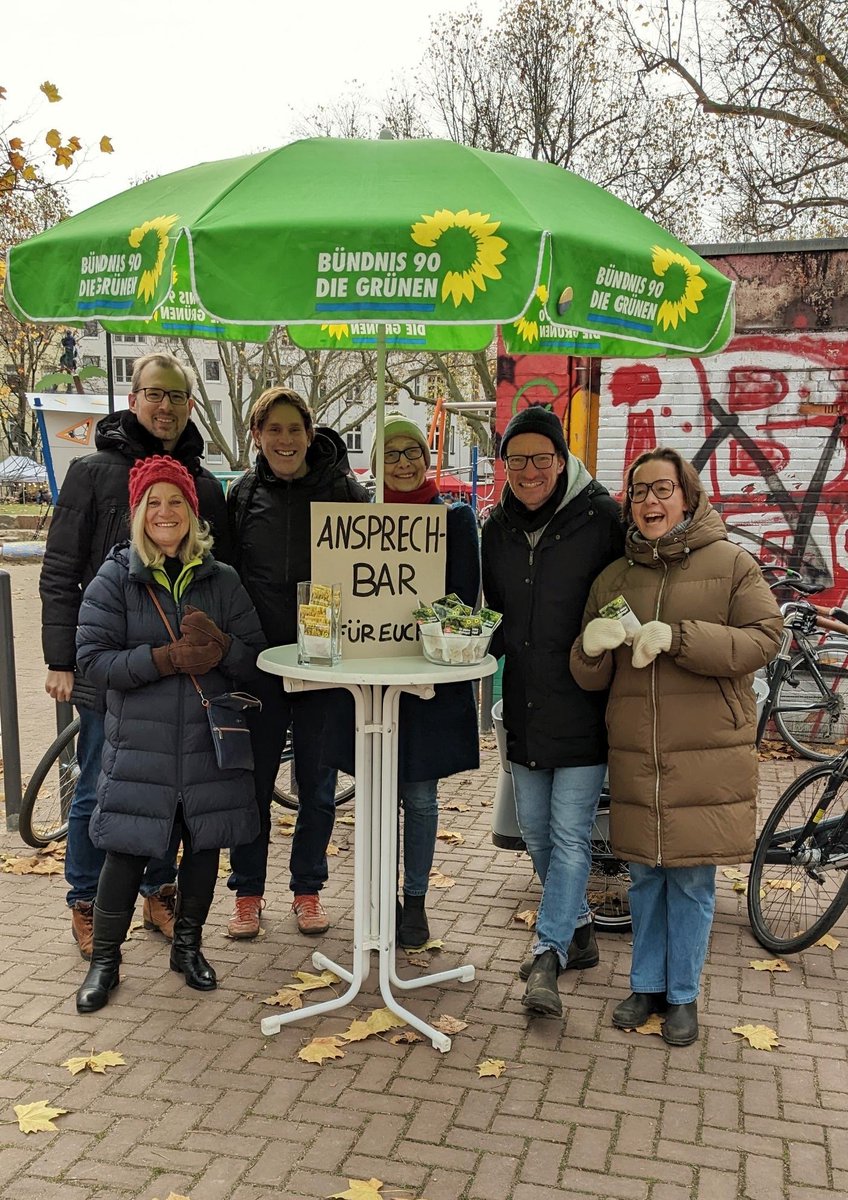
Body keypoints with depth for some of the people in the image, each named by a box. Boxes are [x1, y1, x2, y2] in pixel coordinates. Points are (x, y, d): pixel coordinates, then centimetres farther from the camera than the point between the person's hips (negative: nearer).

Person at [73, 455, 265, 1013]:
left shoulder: (222, 580, 4)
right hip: (139, 745, -2)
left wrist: (220, 646, -19)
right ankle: (104, 960, 21)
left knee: (204, 844, 11)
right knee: (127, 851, 1)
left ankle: (188, 946, 33)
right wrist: (167, 658, -20)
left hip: (209, 742, 2)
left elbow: (255, 659, 3)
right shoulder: (114, 579, -1)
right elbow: (94, 658, -9)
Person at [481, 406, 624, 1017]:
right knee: (535, 829, 14)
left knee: (570, 834, -4)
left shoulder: (601, 518, -9)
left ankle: (549, 955, 3)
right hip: (525, 704, 6)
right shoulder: (498, 528, 9)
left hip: (582, 706, -6)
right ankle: (579, 931, 32)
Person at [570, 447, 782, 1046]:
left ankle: (684, 995, 22)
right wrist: (592, 647, -14)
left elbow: (763, 639, -10)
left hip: (707, 754, -3)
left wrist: (677, 637, -20)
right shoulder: (614, 577, 10)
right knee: (646, 875, 13)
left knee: (693, 879, 4)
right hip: (636, 755, 3)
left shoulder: (732, 563, 0)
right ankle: (648, 984, 29)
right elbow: (591, 678, 11)